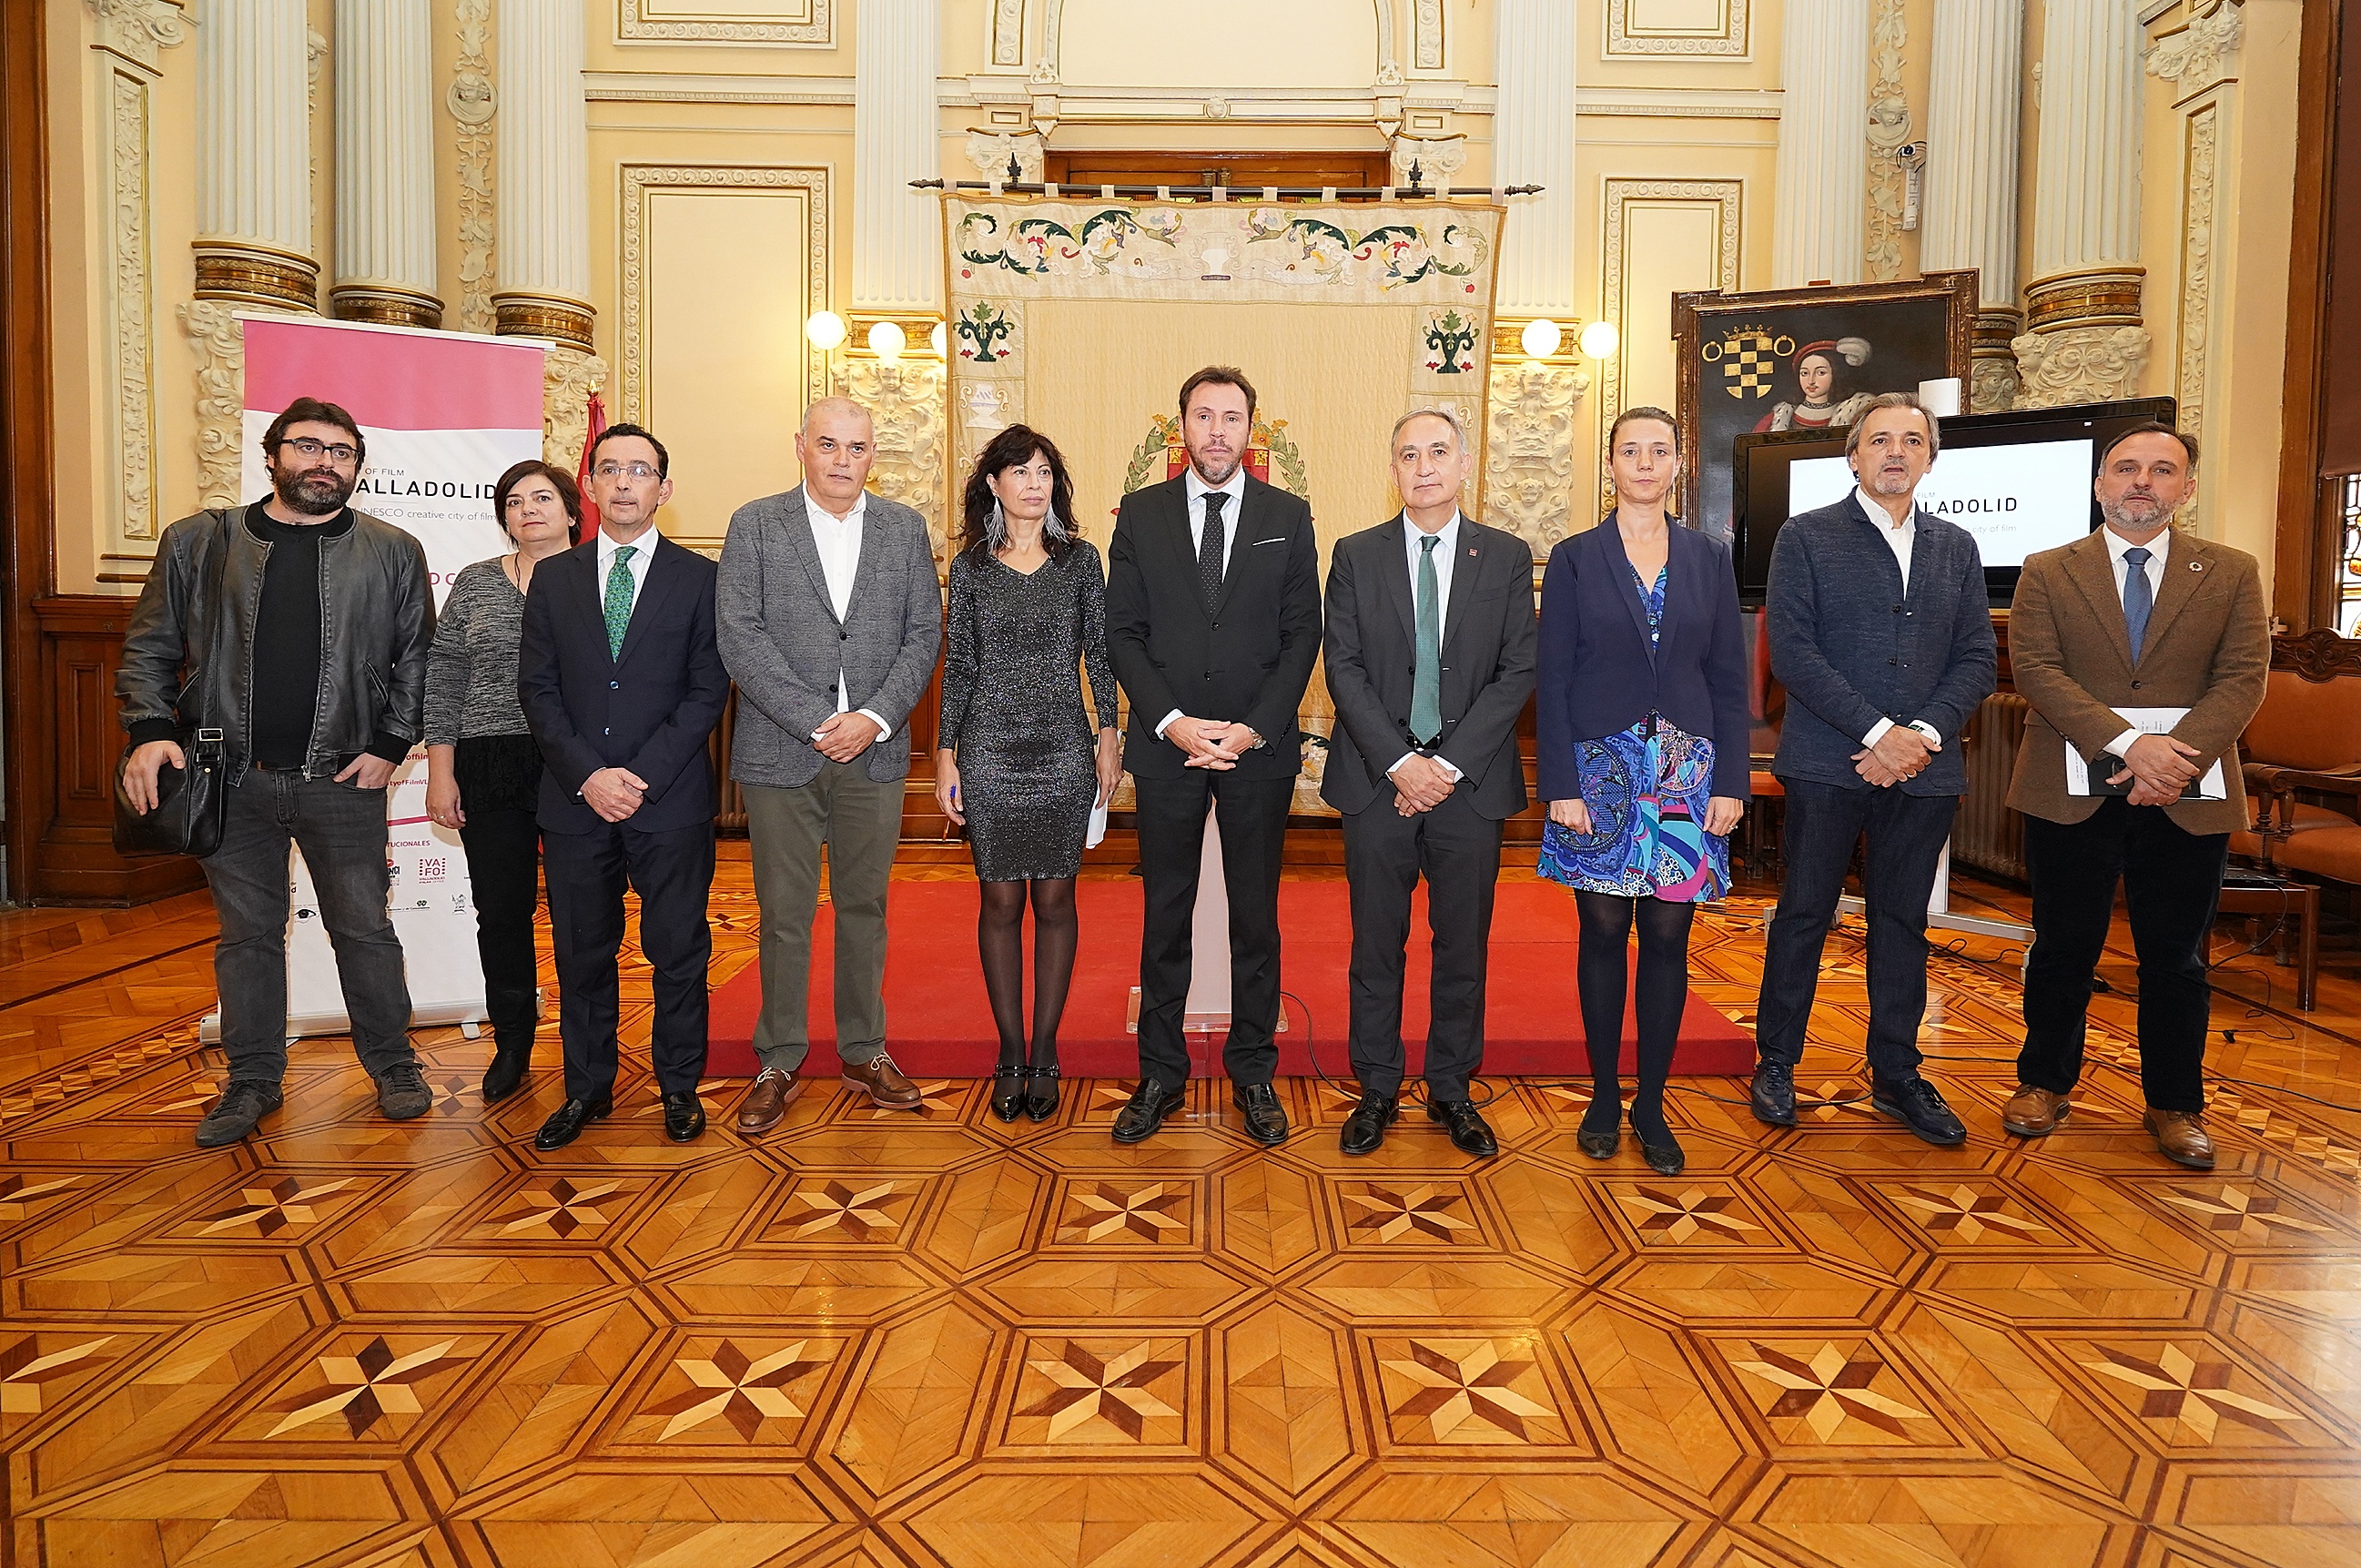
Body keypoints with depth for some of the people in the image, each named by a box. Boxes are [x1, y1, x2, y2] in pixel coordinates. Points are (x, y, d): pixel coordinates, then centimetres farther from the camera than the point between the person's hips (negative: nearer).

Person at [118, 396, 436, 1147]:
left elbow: (416, 661, 4)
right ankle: (253, 1079, 24)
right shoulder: (197, 542, 5)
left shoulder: (393, 552, 4)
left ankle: (392, 1063, 22)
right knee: (246, 936, 11)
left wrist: (389, 747, -4)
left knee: (364, 929, 7)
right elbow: (149, 647, 8)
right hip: (232, 779, 1)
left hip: (344, 778, -1)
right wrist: (151, 731, -6)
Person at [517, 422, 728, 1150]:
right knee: (582, 953, 10)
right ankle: (587, 1087, 25)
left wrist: (645, 774, -12)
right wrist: (587, 775, -9)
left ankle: (679, 1086, 20)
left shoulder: (698, 578, 3)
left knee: (679, 952, 5)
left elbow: (708, 689, -3)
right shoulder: (554, 578, 10)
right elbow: (537, 688, 5)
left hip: (671, 801, -2)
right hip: (575, 802, 2)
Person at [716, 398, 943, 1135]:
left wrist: (874, 717, -10)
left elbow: (924, 632, 4)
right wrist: (817, 722, -14)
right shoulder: (755, 525, 1)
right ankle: (778, 1065, 17)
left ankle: (863, 1051, 24)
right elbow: (740, 638, -7)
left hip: (875, 751, 2)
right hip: (781, 754, -2)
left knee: (864, 907, 11)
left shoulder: (905, 528, 8)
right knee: (784, 916, 5)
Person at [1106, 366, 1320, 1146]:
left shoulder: (1288, 517, 5)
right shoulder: (1141, 514, 5)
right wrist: (1174, 722, -10)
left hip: (1260, 749, 0)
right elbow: (1123, 632, 2)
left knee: (1256, 915, 7)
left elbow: (1302, 635, 1)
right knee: (1165, 915, 7)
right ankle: (1160, 1073, 18)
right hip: (1166, 746, 0)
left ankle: (1253, 1070, 20)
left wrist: (1253, 727, -10)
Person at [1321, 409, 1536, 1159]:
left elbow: (1517, 672, -1)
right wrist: (1399, 762, -12)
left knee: (1464, 944, 8)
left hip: (1470, 781, 1)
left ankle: (1452, 1090, 23)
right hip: (1378, 779, 0)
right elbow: (1344, 668, -2)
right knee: (1376, 943, 6)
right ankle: (1377, 1090, 20)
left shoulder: (1507, 557, 5)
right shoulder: (1356, 556, 4)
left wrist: (1450, 764, -10)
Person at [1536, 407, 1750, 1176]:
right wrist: (1560, 785, -8)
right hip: (1601, 767, -1)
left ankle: (1651, 1105, 15)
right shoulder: (1575, 558, 3)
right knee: (1603, 933, 4)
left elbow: (1729, 678, 8)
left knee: (1668, 937, 4)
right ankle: (1604, 1098, 17)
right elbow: (1553, 678, -1)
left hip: (1687, 771, 2)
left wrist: (1732, 781, 0)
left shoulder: (1709, 559, 9)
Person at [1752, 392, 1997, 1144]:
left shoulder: (1957, 548, 13)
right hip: (1827, 763, -3)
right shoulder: (1806, 538, 1)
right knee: (1805, 913, 3)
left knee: (1903, 921, 10)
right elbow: (1792, 650, -8)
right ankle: (1776, 1062, 16)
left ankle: (1897, 1075, 21)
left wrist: (1924, 734, -10)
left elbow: (1976, 659, 8)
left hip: (1924, 768, 4)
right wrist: (1877, 732, -15)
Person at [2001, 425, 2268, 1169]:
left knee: (2177, 958, 10)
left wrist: (2177, 756, -19)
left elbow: (2243, 677, -3)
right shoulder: (2047, 573, 3)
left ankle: (2175, 1105, 24)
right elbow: (2037, 668, -9)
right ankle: (2046, 1081, 26)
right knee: (2064, 948, 10)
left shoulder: (2233, 573, 6)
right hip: (2072, 793, -1)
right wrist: (2126, 744, -20)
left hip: (2188, 800, 1)